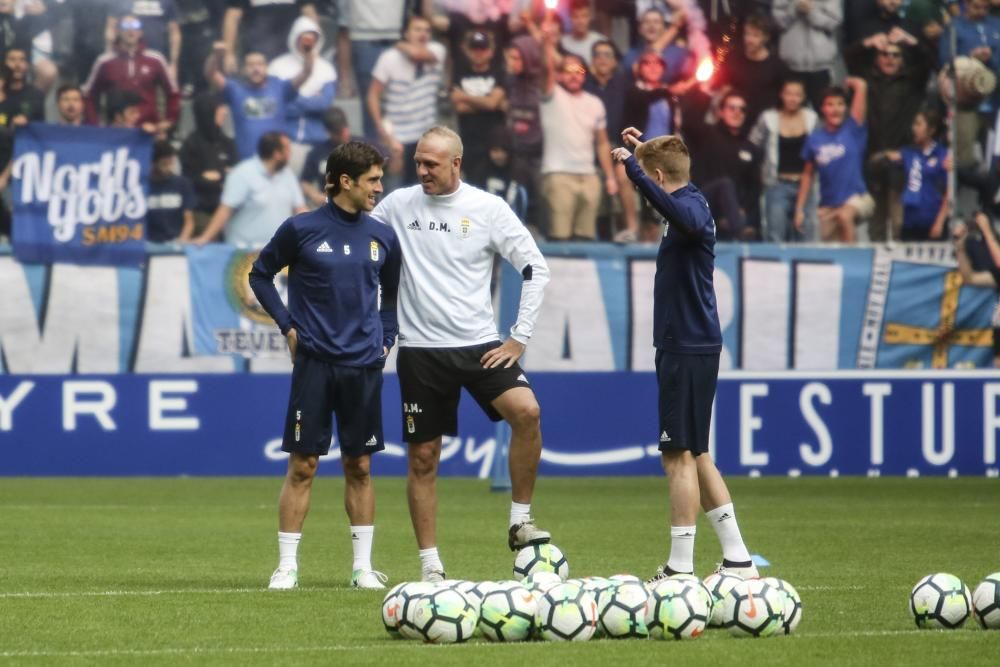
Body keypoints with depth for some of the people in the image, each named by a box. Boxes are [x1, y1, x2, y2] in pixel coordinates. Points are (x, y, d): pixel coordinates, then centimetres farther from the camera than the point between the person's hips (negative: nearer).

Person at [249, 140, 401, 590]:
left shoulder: (382, 237, 7)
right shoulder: (302, 229, -3)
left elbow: (392, 292, 22)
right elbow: (260, 274, 9)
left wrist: (386, 338, 9)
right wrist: (288, 326, 1)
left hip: (364, 366, 3)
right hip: (314, 363, -3)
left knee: (359, 466, 7)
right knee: (302, 465, -3)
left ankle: (363, 565, 12)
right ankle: (287, 565, 2)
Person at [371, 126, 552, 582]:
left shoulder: (488, 209, -2)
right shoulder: (398, 205, 2)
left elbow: (535, 268, 0)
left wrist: (519, 338, -4)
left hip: (480, 345, -1)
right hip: (420, 350, 1)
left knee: (526, 411, -24)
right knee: (423, 459, 1)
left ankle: (519, 522, -9)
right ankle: (429, 565, 10)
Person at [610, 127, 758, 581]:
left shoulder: (692, 207, -15)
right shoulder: (690, 203, 14)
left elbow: (679, 213, -42)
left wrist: (632, 167, -41)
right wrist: (643, 151, 46)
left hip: (688, 350, -10)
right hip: (692, 345, 10)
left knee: (679, 455, -7)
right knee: (695, 455, 15)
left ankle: (680, 569, -5)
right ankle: (737, 561, 17)